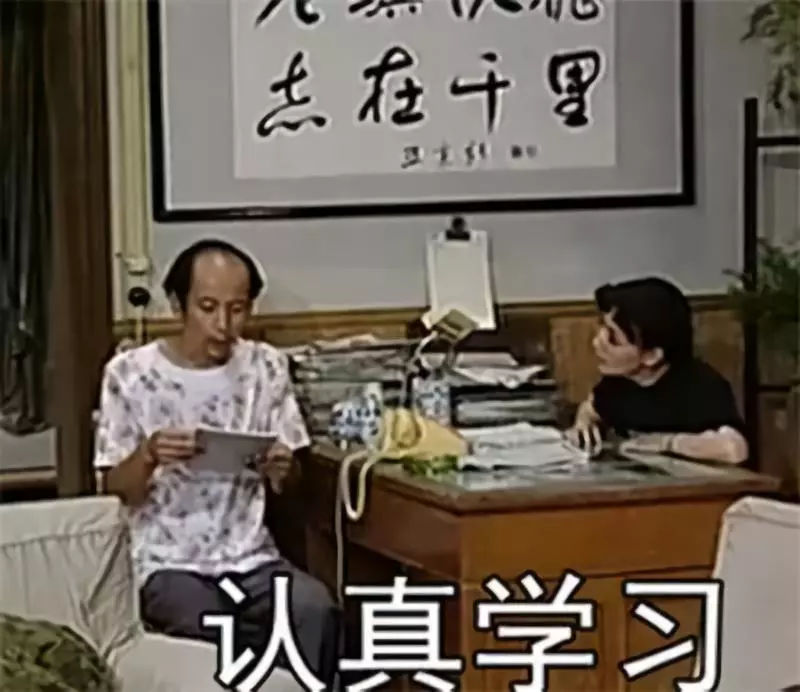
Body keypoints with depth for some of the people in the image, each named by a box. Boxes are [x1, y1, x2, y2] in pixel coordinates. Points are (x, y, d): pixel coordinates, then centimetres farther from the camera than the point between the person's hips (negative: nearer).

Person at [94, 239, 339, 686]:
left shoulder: (267, 367, 5)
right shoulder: (130, 373, -4)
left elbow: (285, 486, 11)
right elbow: (116, 490, -1)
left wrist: (281, 470, -14)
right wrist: (148, 455, -22)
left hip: (251, 555, 3)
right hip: (169, 563, -2)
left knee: (315, 609, -28)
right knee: (208, 630, -34)